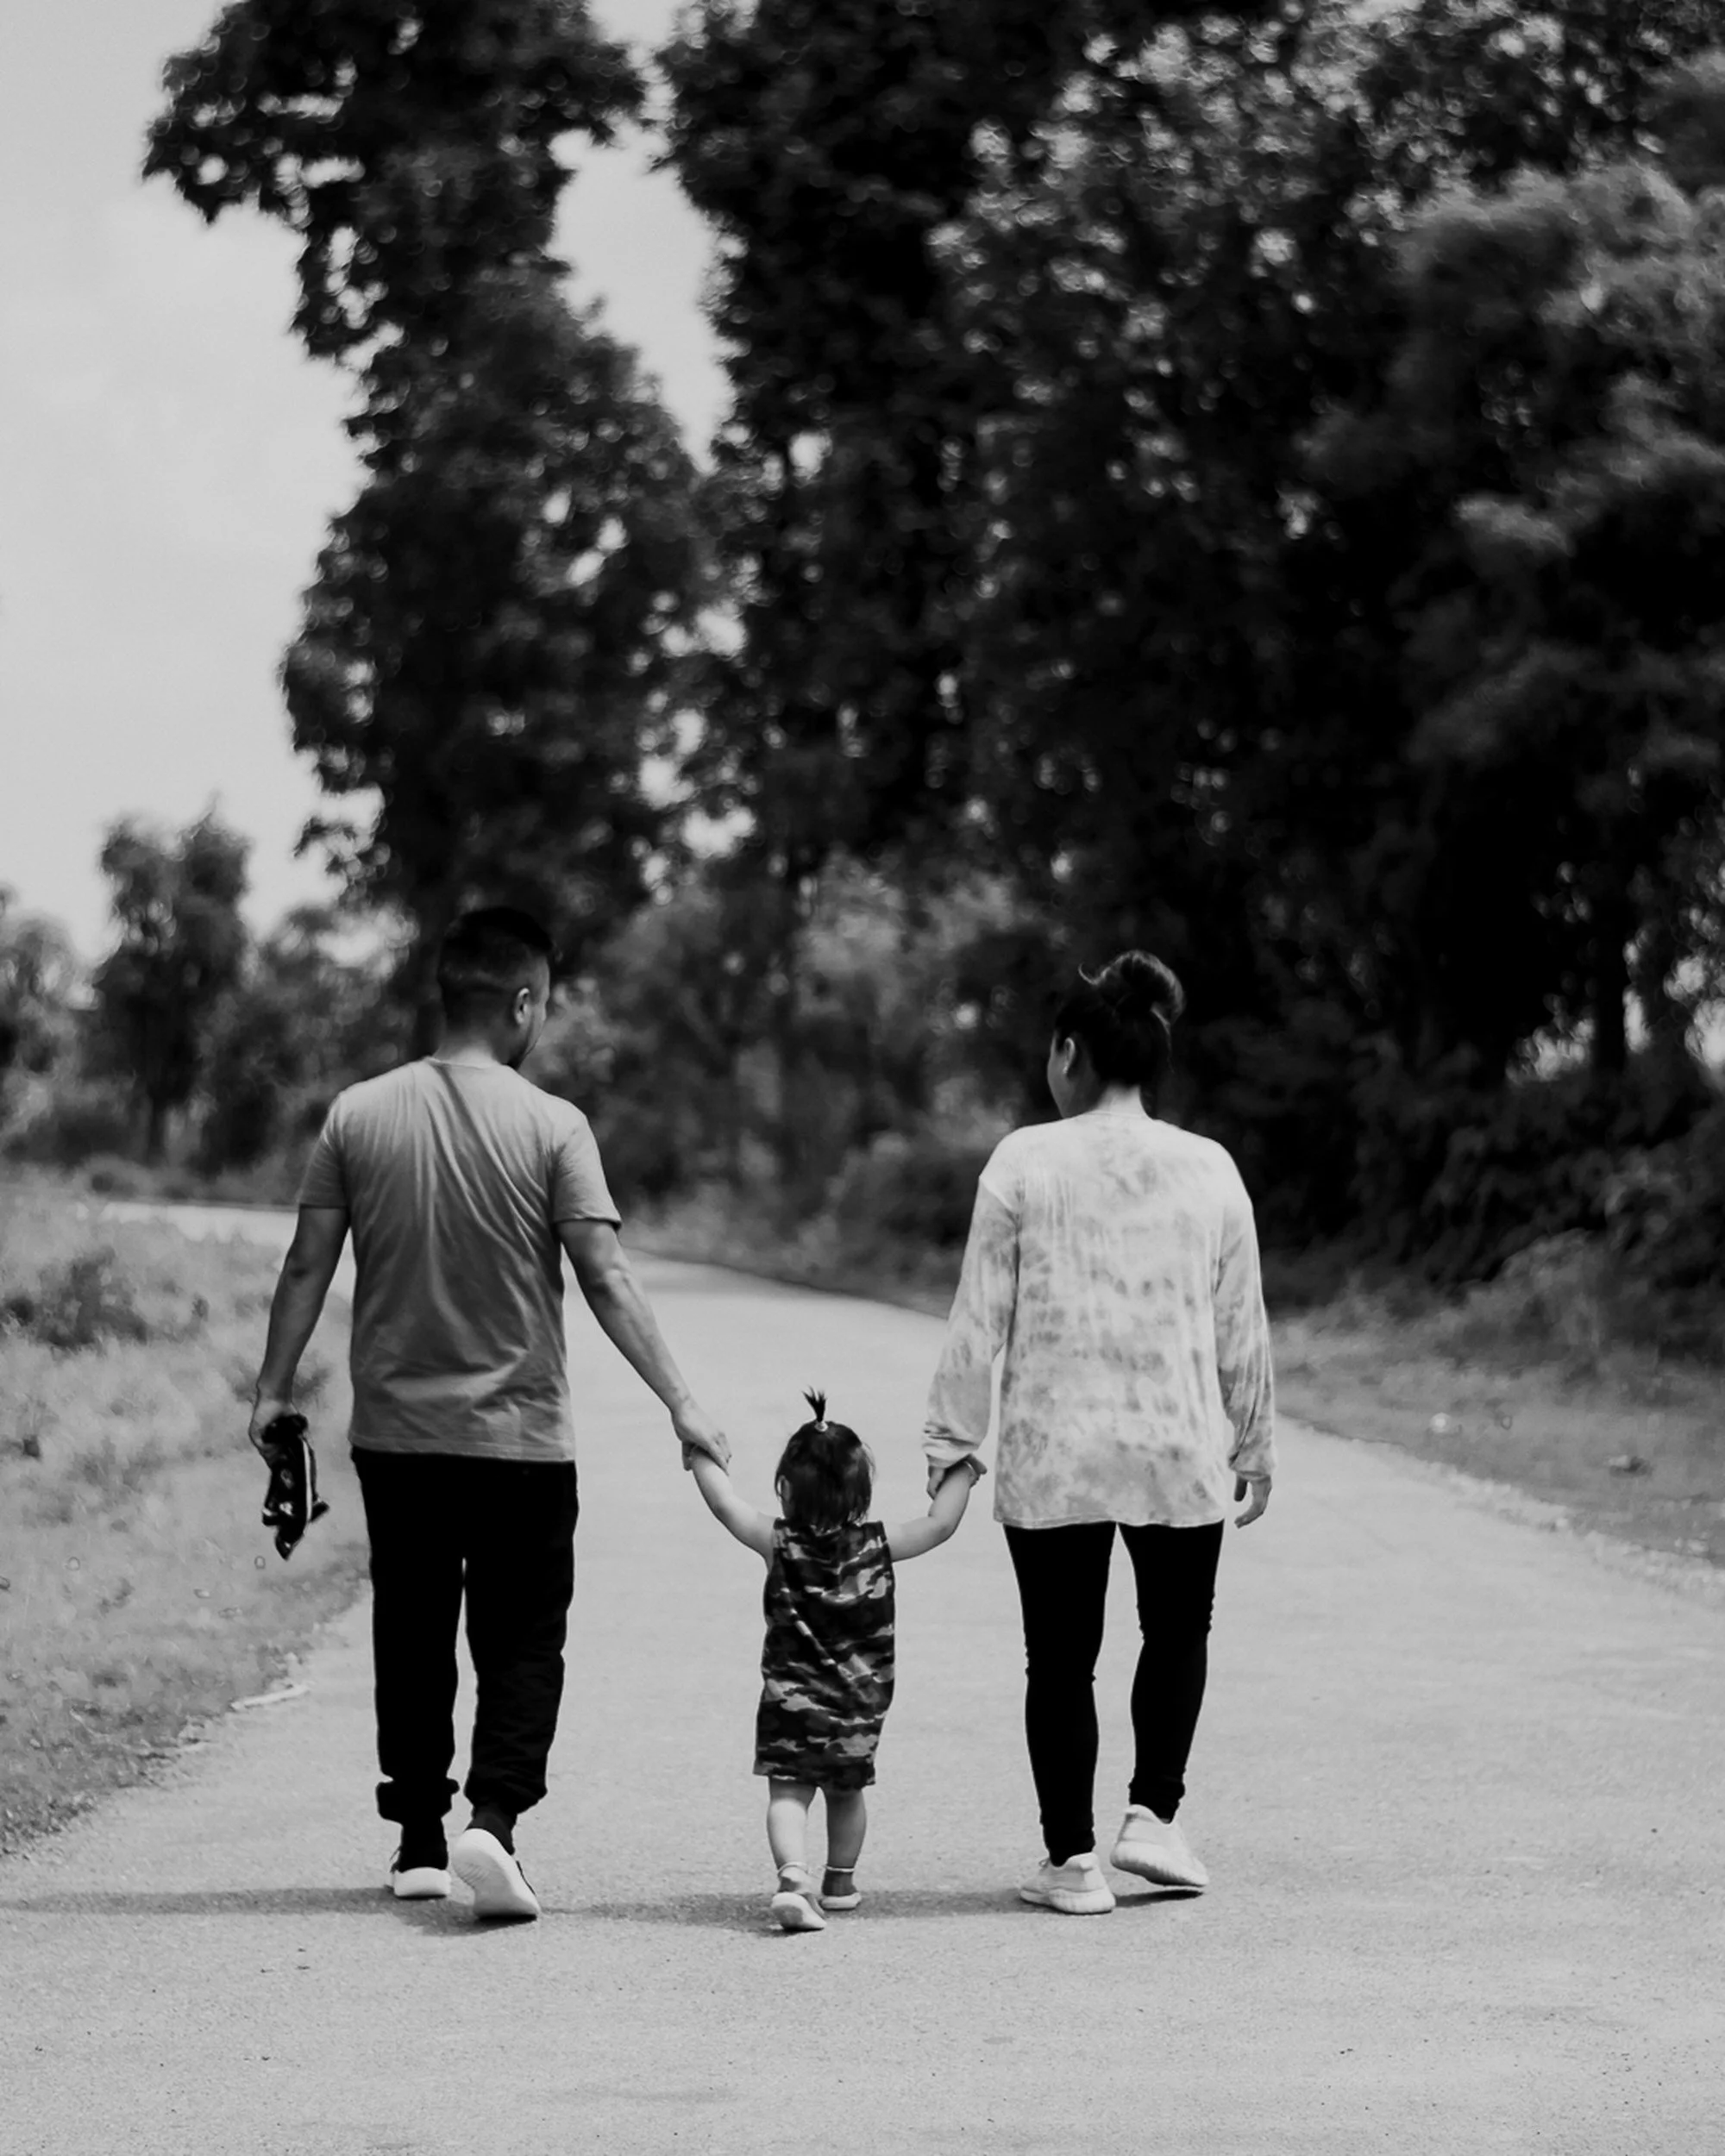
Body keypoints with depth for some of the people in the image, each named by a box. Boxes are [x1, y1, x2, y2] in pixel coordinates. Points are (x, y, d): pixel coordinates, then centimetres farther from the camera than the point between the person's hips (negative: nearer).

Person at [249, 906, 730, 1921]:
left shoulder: (360, 1115, -1)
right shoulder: (550, 1125, -10)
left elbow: (309, 1267, 2)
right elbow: (607, 1280, -12)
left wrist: (274, 1391, 12)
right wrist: (682, 1402, -9)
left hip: (396, 1433, 3)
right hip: (521, 1436, -3)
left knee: (412, 1637, 14)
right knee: (521, 1642, 6)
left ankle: (419, 1843, 20)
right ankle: (493, 1820, -12)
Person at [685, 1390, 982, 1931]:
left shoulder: (779, 1543, -8)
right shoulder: (879, 1546, -4)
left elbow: (725, 1504, -2)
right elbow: (940, 1524, 4)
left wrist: (701, 1454, 12)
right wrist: (962, 1472, 18)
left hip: (791, 1699, -2)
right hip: (860, 1705, 2)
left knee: (787, 1794, -5)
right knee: (847, 1793, 20)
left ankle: (794, 1877, -26)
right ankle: (840, 1883, 33)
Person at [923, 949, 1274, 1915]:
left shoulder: (1026, 1162, -6)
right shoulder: (1209, 1169, 0)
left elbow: (981, 1316, -5)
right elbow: (1242, 1327, 6)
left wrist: (951, 1438, 3)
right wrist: (1255, 1446, 17)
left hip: (1052, 1454, -1)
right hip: (1179, 1447, 1)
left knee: (1061, 1655, 9)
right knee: (1178, 1630, 22)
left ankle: (1072, 1860, 11)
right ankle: (1154, 1813, 11)